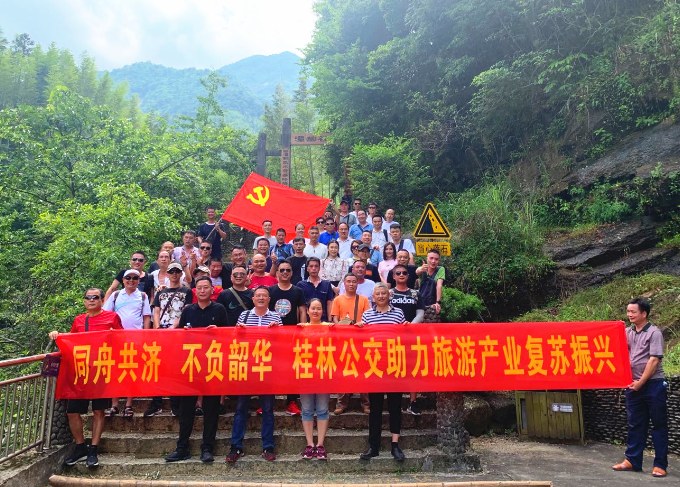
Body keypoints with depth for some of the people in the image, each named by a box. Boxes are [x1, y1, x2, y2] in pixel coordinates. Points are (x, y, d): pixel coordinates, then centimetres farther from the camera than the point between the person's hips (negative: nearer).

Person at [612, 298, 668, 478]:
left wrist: (641, 382, -12)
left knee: (658, 425, 4)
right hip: (633, 384, 6)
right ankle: (632, 460, 19)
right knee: (635, 424, 11)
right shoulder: (627, 332, 8)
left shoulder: (654, 333, -8)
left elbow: (654, 360, -13)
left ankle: (660, 464, 11)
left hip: (653, 384, -5)